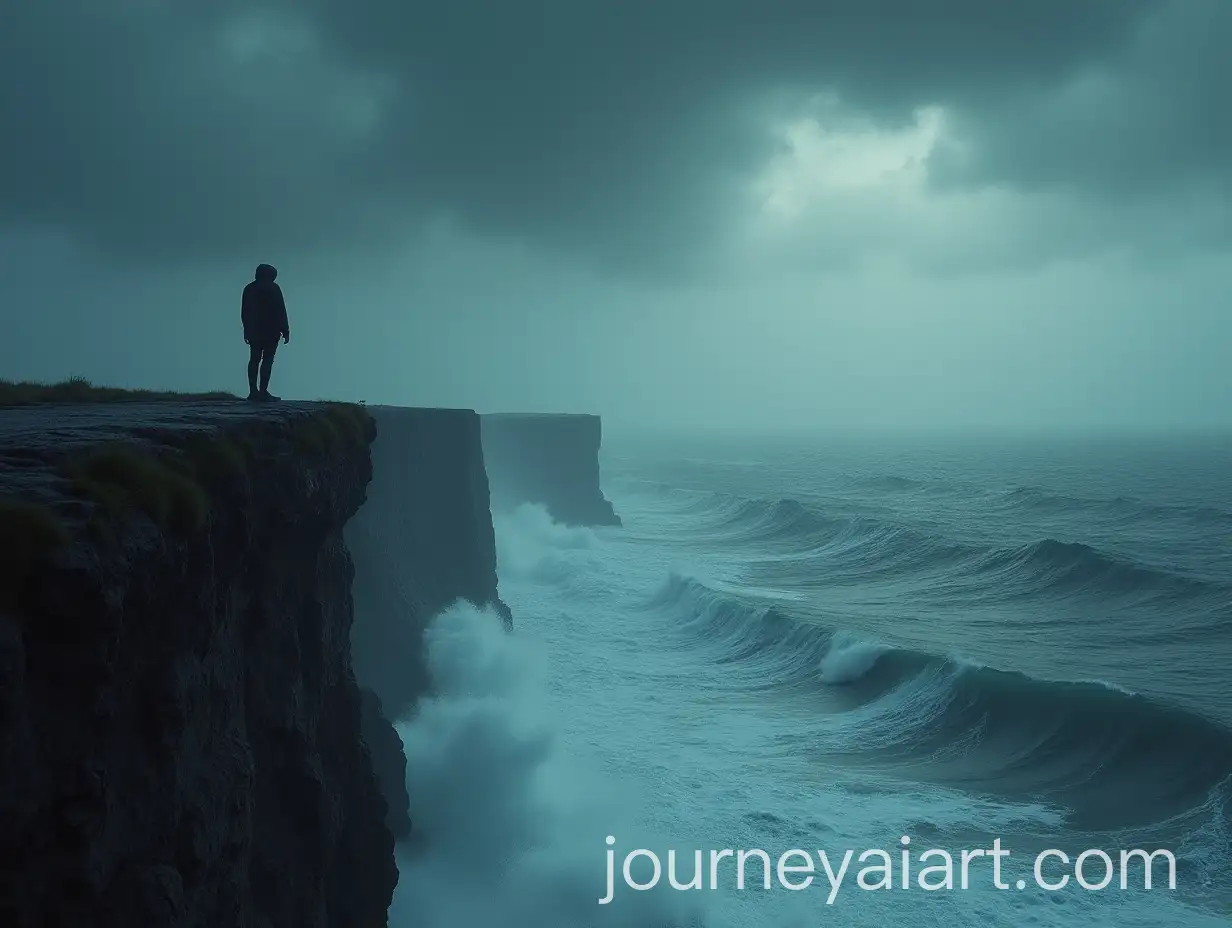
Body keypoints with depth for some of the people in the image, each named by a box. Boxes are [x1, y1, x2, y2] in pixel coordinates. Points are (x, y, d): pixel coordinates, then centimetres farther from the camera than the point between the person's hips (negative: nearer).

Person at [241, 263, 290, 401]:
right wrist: (285, 331, -5)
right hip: (271, 331, -6)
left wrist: (247, 330, 20)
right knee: (267, 360, -7)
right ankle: (263, 391, -13)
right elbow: (281, 311, -9)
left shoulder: (249, 289, 12)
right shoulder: (273, 288, -6)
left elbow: (244, 312, 14)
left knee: (254, 359, 9)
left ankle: (253, 391, 6)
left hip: (253, 331, 6)